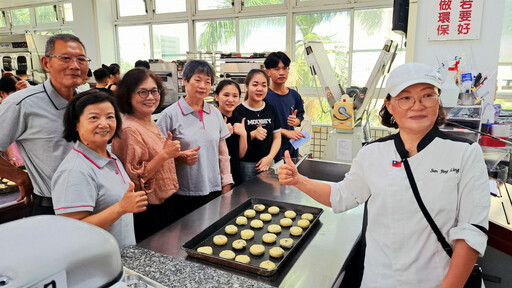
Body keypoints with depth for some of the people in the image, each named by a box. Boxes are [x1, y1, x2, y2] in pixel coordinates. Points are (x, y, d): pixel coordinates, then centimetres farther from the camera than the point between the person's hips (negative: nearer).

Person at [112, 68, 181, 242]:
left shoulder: (150, 123, 6)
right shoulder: (129, 130, -21)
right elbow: (134, 177, -23)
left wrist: (176, 154, 7)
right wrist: (164, 154, -25)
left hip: (163, 203, 9)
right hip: (148, 212, -9)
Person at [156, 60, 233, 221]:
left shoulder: (215, 114, 8)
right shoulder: (170, 114, -6)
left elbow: (223, 153, 11)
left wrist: (226, 184, 8)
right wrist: (180, 156, -22)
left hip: (214, 189, 4)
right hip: (185, 194, -4)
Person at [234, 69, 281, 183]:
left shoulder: (271, 110, 8)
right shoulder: (238, 111, -7)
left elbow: (277, 137, 9)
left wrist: (270, 157, -4)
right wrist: (253, 135, -22)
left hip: (268, 163, 4)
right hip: (246, 165, -4)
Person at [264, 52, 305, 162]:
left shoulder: (294, 95, 7)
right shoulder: (264, 95, -12)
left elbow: (300, 115, 18)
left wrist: (296, 121, -5)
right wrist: (286, 132, -18)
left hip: (291, 146, 5)